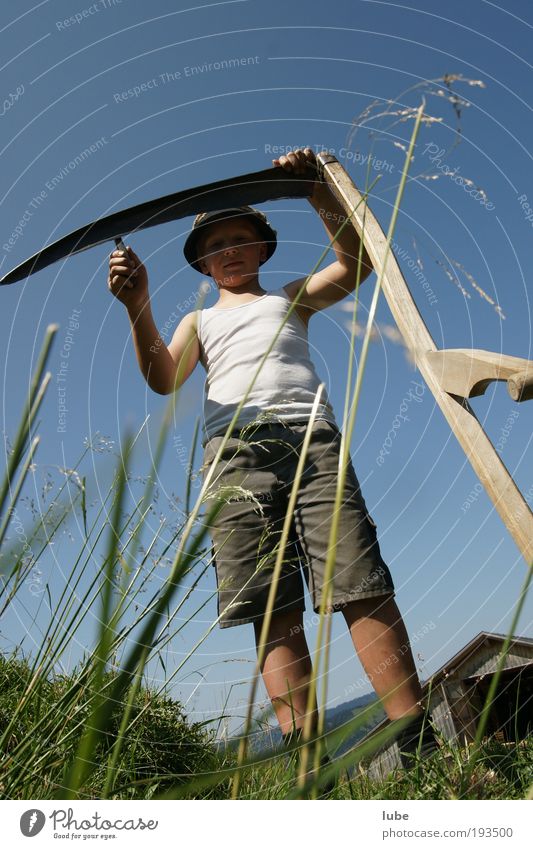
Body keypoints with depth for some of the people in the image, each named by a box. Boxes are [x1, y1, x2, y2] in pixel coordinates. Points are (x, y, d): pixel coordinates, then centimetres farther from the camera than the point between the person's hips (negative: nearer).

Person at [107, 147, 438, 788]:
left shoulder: (292, 297, 32)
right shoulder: (199, 322, 32)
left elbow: (355, 263, 16)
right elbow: (164, 379, 12)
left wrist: (318, 190, 6)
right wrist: (137, 307, -4)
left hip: (311, 435, 0)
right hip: (236, 451, 1)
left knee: (361, 585, -14)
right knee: (275, 611, -10)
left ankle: (417, 745, -13)